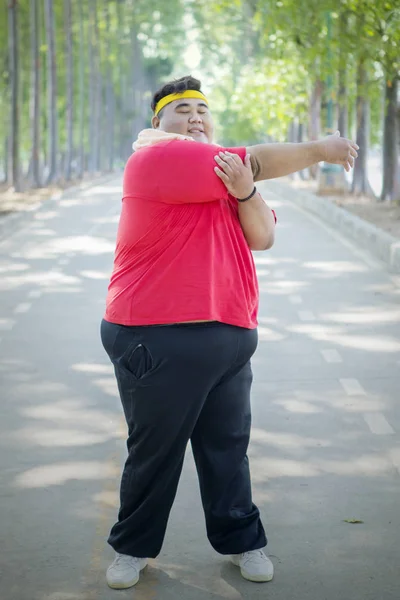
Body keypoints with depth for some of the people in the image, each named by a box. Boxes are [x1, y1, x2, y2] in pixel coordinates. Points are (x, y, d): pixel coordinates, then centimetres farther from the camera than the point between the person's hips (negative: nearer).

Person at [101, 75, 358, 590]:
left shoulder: (224, 174, 17)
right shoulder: (156, 158, -9)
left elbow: (263, 237, 4)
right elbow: (253, 162, -10)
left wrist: (244, 191, -16)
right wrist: (320, 150, 1)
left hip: (229, 336, 7)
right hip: (159, 343, -7)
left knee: (228, 448, 13)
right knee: (154, 452, 5)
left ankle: (241, 541, 27)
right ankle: (132, 547, 22)